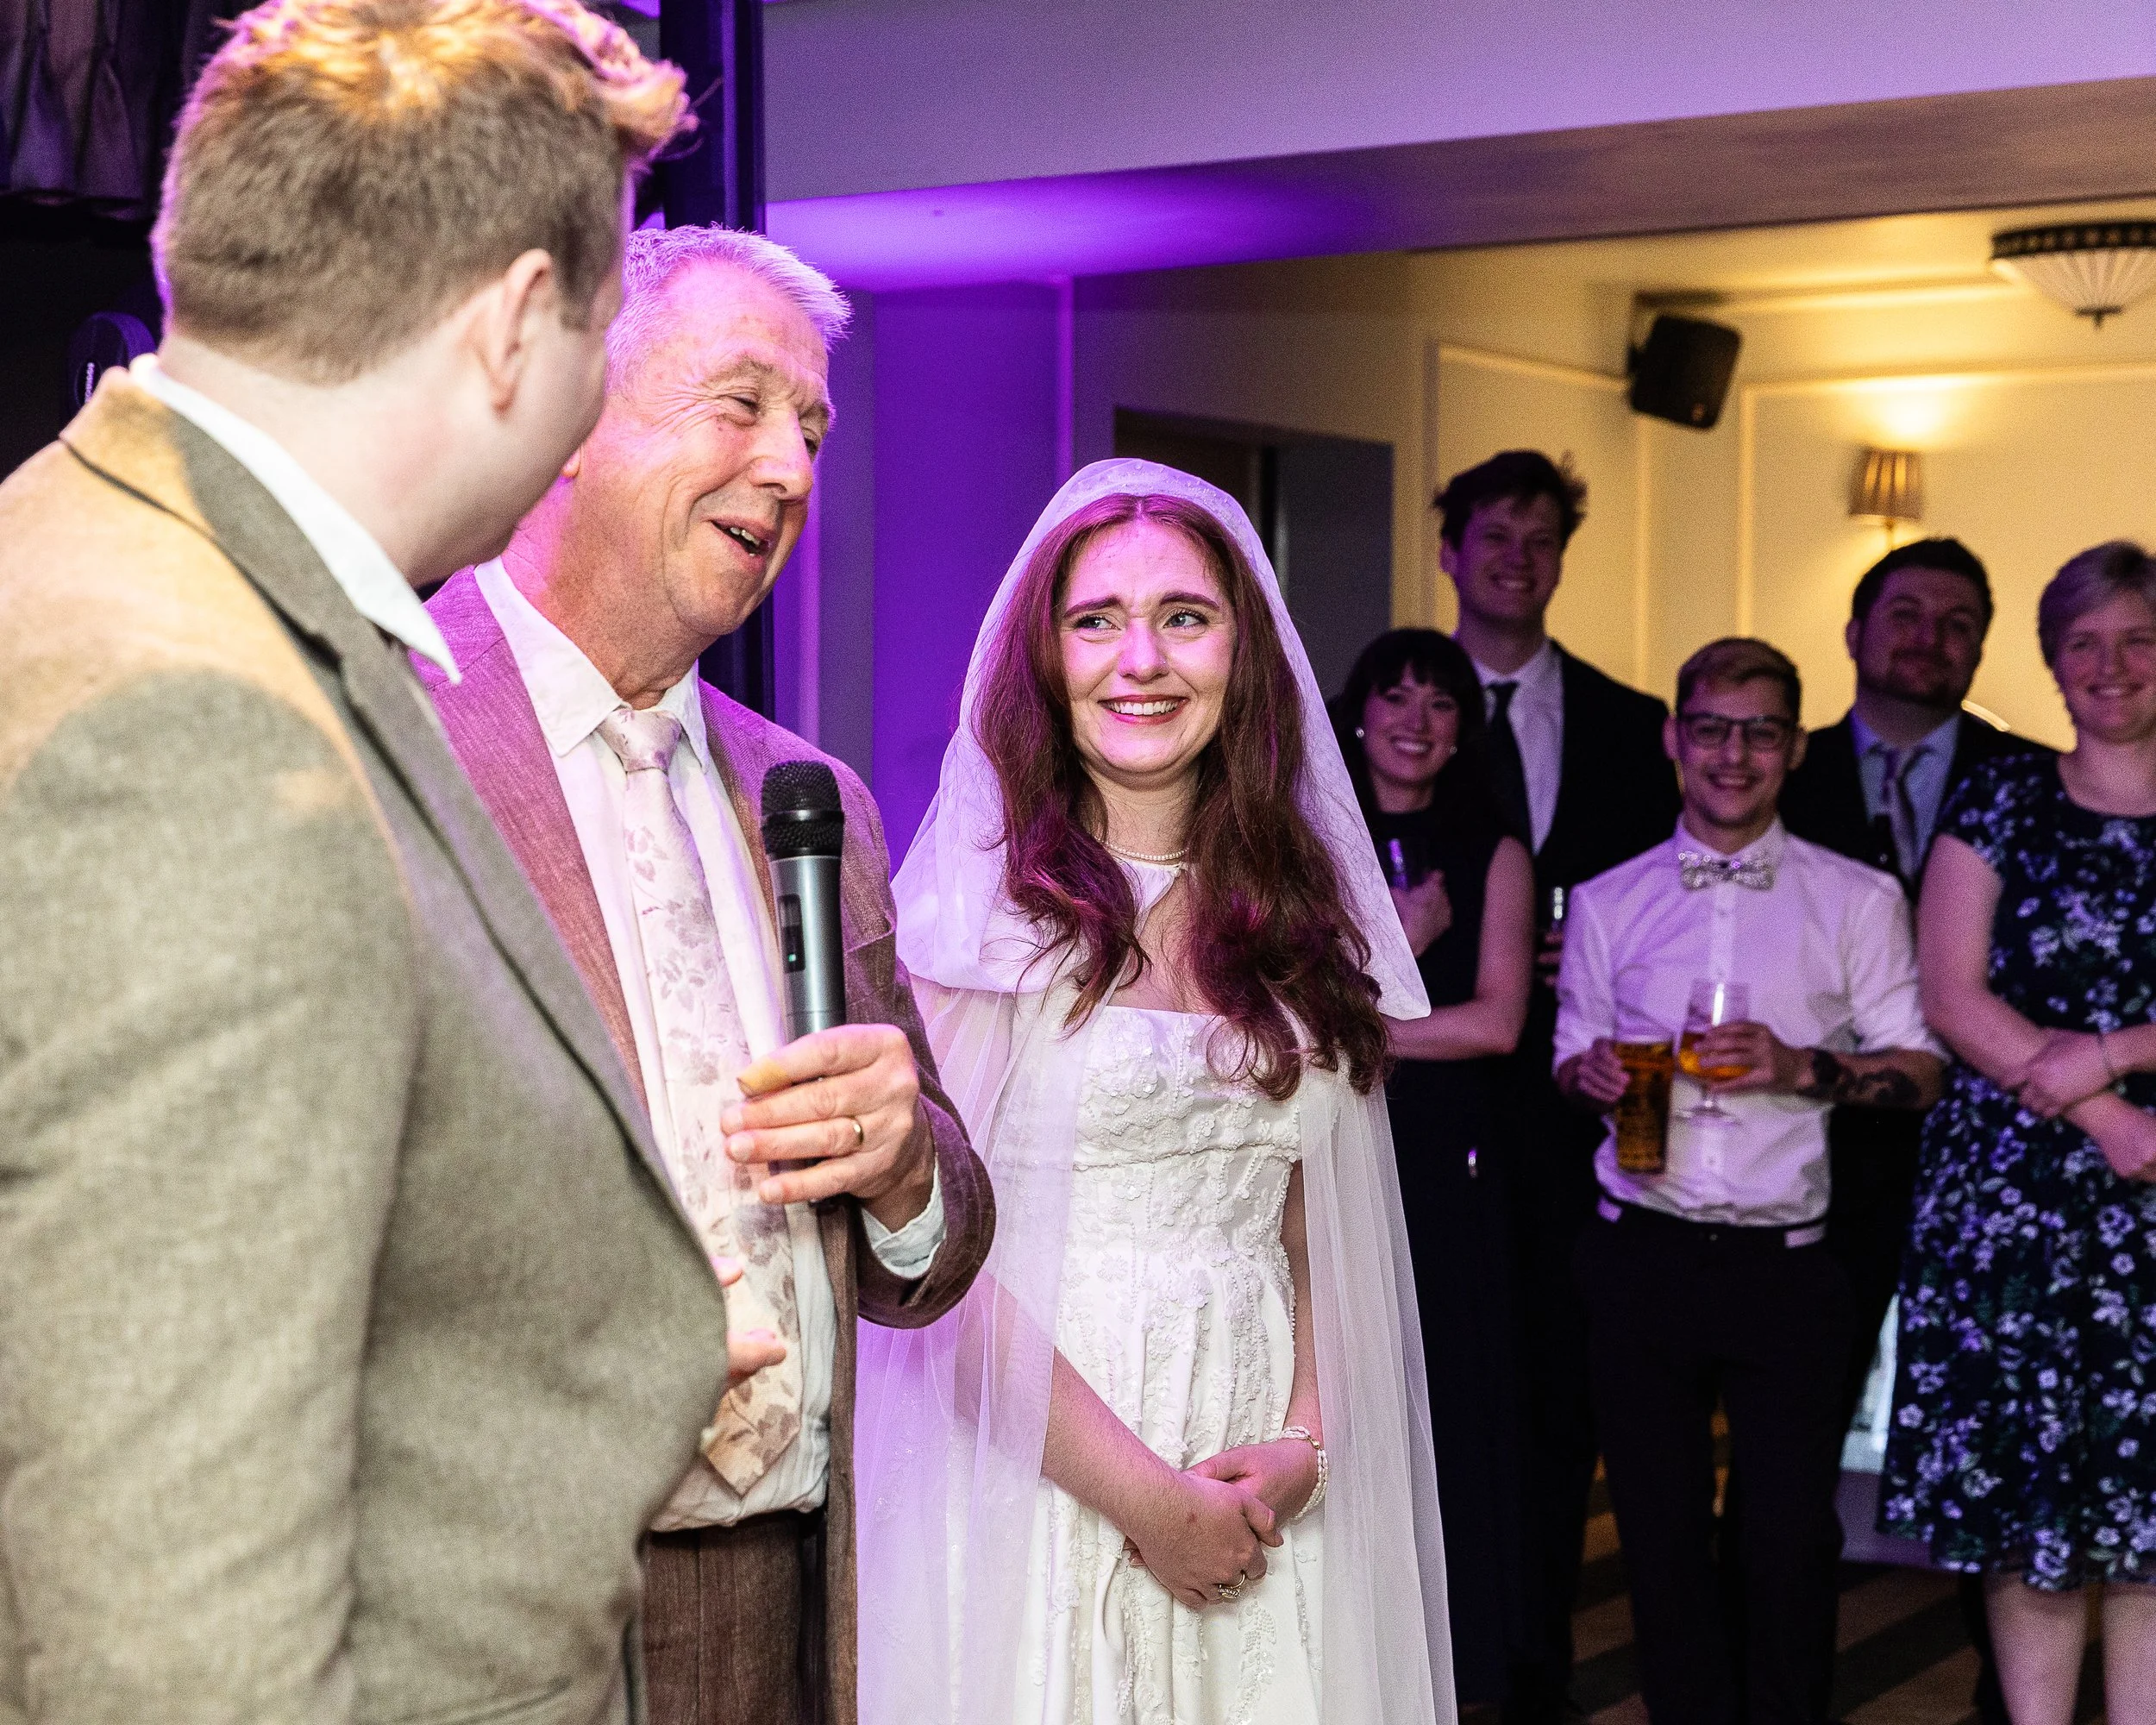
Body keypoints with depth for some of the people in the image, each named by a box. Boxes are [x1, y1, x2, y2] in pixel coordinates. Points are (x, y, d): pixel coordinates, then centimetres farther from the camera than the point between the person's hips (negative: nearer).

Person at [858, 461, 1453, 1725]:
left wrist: (1306, 1444, -5)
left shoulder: (1301, 916, 9)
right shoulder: (981, 905, -7)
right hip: (1036, 1492, -4)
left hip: (1263, 1510, 4)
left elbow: (1326, 1230, 11)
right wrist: (1144, 1495, -14)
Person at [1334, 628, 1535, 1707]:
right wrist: (1396, 945, -9)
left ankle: (1449, 1671, 12)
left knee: (1448, 1421, 2)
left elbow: (1496, 1023, -4)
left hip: (1449, 1179, 0)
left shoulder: (1493, 859, 7)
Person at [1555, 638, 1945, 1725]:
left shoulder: (1857, 900, 4)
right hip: (1641, 1257, 2)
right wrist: (1593, 1073, -7)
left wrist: (1802, 1067, -15)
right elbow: (1571, 1063, 16)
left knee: (1789, 1540, 0)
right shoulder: (1609, 903, 10)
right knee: (1660, 1532, 8)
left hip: (1785, 1263, -1)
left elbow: (1919, 1071, 2)